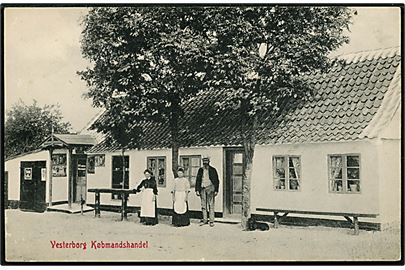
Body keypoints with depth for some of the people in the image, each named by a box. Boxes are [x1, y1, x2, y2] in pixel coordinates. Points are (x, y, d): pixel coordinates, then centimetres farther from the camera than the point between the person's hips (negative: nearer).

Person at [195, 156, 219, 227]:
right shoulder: (200, 170, 11)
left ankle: (211, 221, -1)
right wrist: (197, 190, 7)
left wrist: (216, 190, -3)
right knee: (203, 205, 6)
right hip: (202, 189, 4)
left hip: (210, 188, -3)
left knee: (211, 205, -5)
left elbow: (216, 181, 3)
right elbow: (197, 180, 14)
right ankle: (205, 220, 14)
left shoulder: (212, 170, 2)